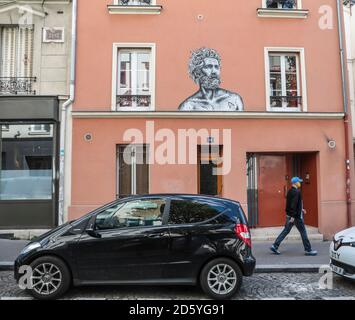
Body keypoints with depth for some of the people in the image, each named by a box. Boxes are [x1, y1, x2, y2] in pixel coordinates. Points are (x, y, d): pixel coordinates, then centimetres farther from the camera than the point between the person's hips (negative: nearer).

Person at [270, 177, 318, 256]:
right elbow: (294, 204, -24)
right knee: (303, 232, 3)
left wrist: (301, 209, 28)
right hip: (296, 216, -9)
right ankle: (308, 250, 13)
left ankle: (275, 246, 8)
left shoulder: (290, 191, 12)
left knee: (286, 231, 11)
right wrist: (293, 216, -25)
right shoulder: (296, 192, -17)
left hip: (289, 215, 9)